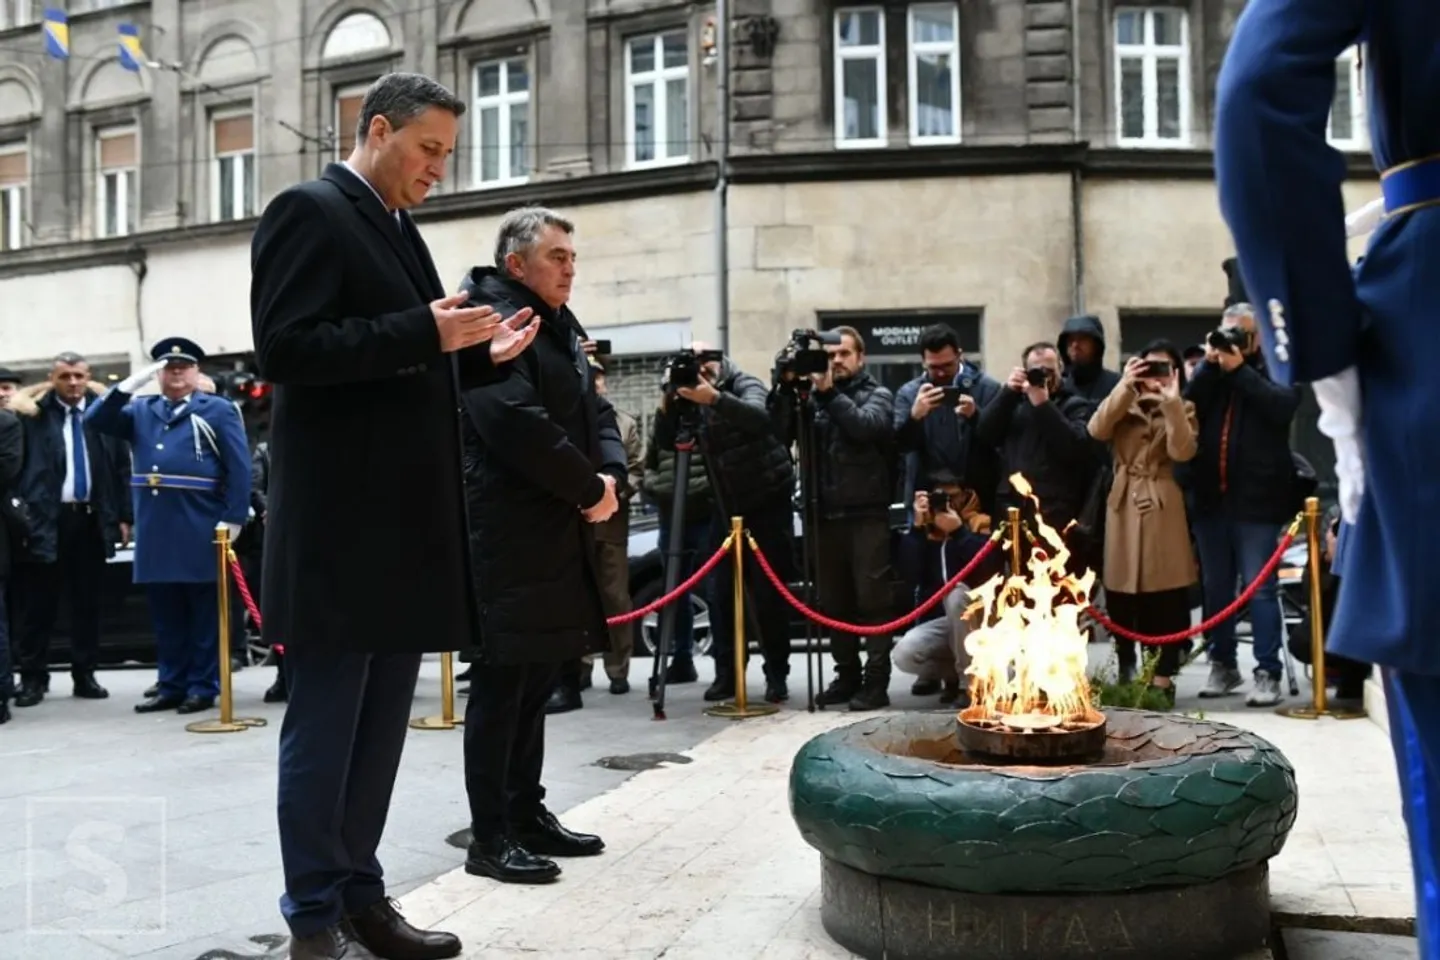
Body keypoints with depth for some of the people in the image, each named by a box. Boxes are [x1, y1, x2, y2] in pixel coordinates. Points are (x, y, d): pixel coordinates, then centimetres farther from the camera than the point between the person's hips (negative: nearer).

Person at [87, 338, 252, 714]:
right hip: (155, 529, 5)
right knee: (165, 612, 10)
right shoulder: (141, 411, 18)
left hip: (201, 528, -5)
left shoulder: (219, 410, 3)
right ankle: (172, 685, 18)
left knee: (204, 611, 3)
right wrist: (132, 383, -2)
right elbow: (96, 420, 6)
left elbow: (239, 468, -4)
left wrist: (234, 518, -13)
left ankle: (203, 687, 9)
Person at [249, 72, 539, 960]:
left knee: (381, 727, 14)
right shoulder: (310, 212, -7)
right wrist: (424, 332, -21)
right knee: (325, 726, 1)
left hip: (405, 522, 9)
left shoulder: (398, 231, 19)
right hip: (341, 524, -9)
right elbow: (283, 349, -18)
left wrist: (478, 354, 6)